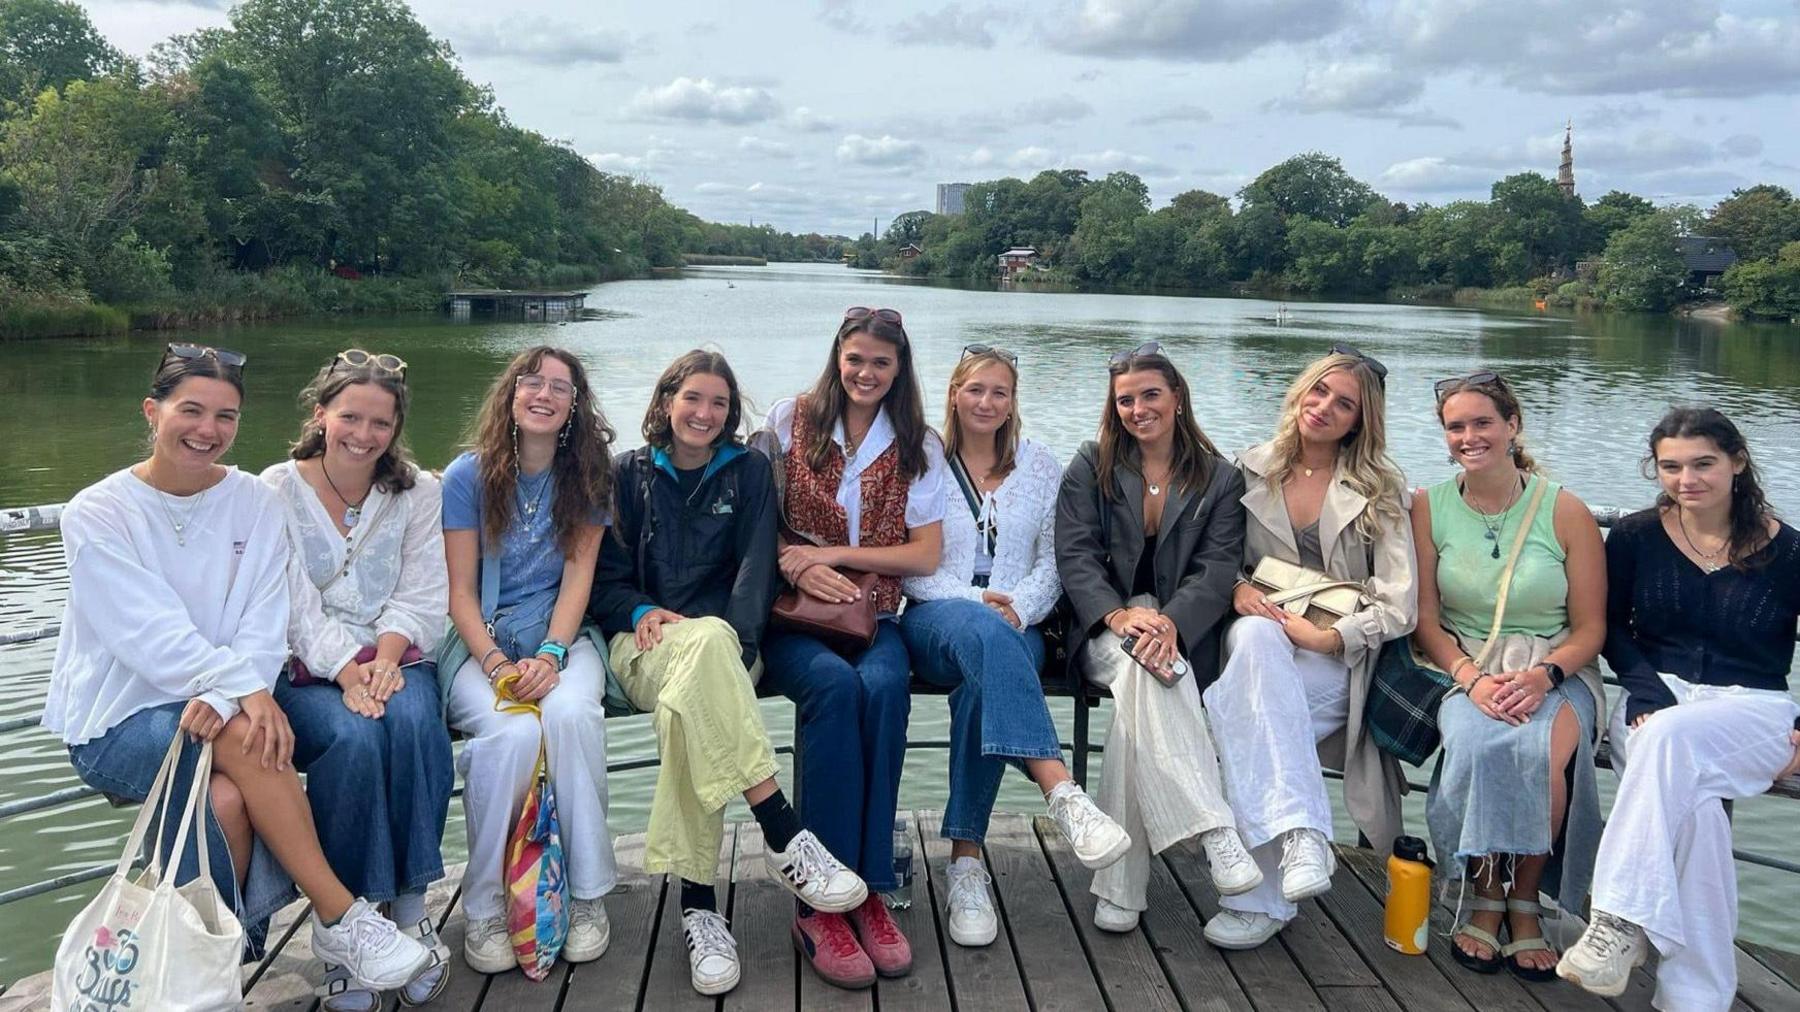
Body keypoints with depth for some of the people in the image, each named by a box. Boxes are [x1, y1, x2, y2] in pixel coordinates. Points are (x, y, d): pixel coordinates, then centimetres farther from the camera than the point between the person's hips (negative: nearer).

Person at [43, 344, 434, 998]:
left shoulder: (255, 504, 4)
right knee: (245, 735, -33)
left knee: (228, 800, -32)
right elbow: (151, 632, -17)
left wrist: (223, 697, -24)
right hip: (116, 722, -2)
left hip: (224, 707, 3)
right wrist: (244, 689, -29)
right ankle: (339, 917, -26)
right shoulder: (96, 515, -4)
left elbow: (264, 624, -5)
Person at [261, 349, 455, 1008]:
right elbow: (296, 606, -8)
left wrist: (384, 660, -17)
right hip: (305, 669, -2)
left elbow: (421, 597, 1)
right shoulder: (276, 492, 1)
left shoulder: (418, 493, 8)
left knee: (414, 724, -32)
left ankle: (411, 913, -20)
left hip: (394, 660, 2)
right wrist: (348, 673, -22)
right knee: (354, 738, -33)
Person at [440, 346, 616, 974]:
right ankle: (484, 906, -15)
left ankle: (588, 894, -18)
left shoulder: (586, 477, 7)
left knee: (572, 712, -33)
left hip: (559, 639, 1)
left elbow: (578, 576, 1)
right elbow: (460, 590, -1)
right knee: (510, 732, -33)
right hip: (479, 642, -1)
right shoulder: (469, 475, 2)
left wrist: (551, 654, -16)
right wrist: (497, 664, -16)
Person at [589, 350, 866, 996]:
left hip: (725, 642, 0)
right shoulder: (630, 474, 15)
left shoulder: (748, 471, 13)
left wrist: (734, 641, -19)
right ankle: (783, 835, -42)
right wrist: (643, 611, -12)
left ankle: (697, 905, -40)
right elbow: (605, 577, 11)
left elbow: (757, 566, -1)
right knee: (705, 642, -38)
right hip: (644, 643, 0)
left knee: (690, 698, -38)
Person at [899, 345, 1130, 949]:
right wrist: (974, 602, -12)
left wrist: (1019, 608, -8)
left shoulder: (1041, 467, 17)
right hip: (936, 620, -1)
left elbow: (1052, 563, 12)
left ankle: (966, 860, -33)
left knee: (983, 684, -36)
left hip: (1015, 627, 2)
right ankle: (1061, 791, -54)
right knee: (980, 629, -40)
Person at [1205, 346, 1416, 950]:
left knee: (1235, 702, -35)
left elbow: (1399, 606, -4)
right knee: (1253, 635, -37)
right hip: (1260, 642, 3)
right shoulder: (1253, 469, 12)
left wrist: (1325, 636, -16)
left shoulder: (1380, 491, 4)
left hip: (1338, 658, -2)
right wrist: (1239, 589, -6)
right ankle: (1301, 835, -43)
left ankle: (1263, 896, -32)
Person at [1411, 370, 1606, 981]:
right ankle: (1483, 899, -11)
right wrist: (1470, 678, -14)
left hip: (1555, 671, -1)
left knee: (1541, 752, -34)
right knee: (1477, 743, -33)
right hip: (1464, 666, 1)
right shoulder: (1430, 507, 4)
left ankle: (1525, 901, -10)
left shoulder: (1565, 512, -1)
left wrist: (1544, 675, -18)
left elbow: (1590, 628, 1)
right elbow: (1425, 618, 3)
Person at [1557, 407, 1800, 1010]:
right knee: (1691, 805, -34)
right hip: (1658, 697, 1)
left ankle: (1621, 921, -39)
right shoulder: (1636, 537, 4)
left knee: (1670, 737, -38)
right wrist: (1645, 688, -7)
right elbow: (1611, 626, 11)